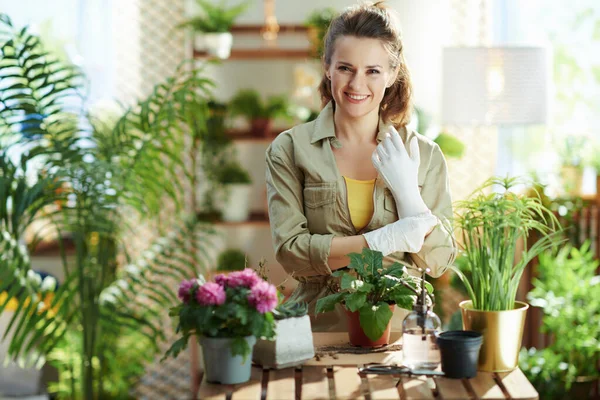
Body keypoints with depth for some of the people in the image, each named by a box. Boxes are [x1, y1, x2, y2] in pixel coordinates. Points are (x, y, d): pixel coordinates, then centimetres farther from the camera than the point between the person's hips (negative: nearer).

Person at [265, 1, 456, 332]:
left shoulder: (423, 154, 8)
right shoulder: (291, 149, 4)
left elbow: (437, 263, 5)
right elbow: (290, 250, -6)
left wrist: (407, 192, -8)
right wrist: (384, 240, -12)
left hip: (400, 327, 1)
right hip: (319, 328, -1)